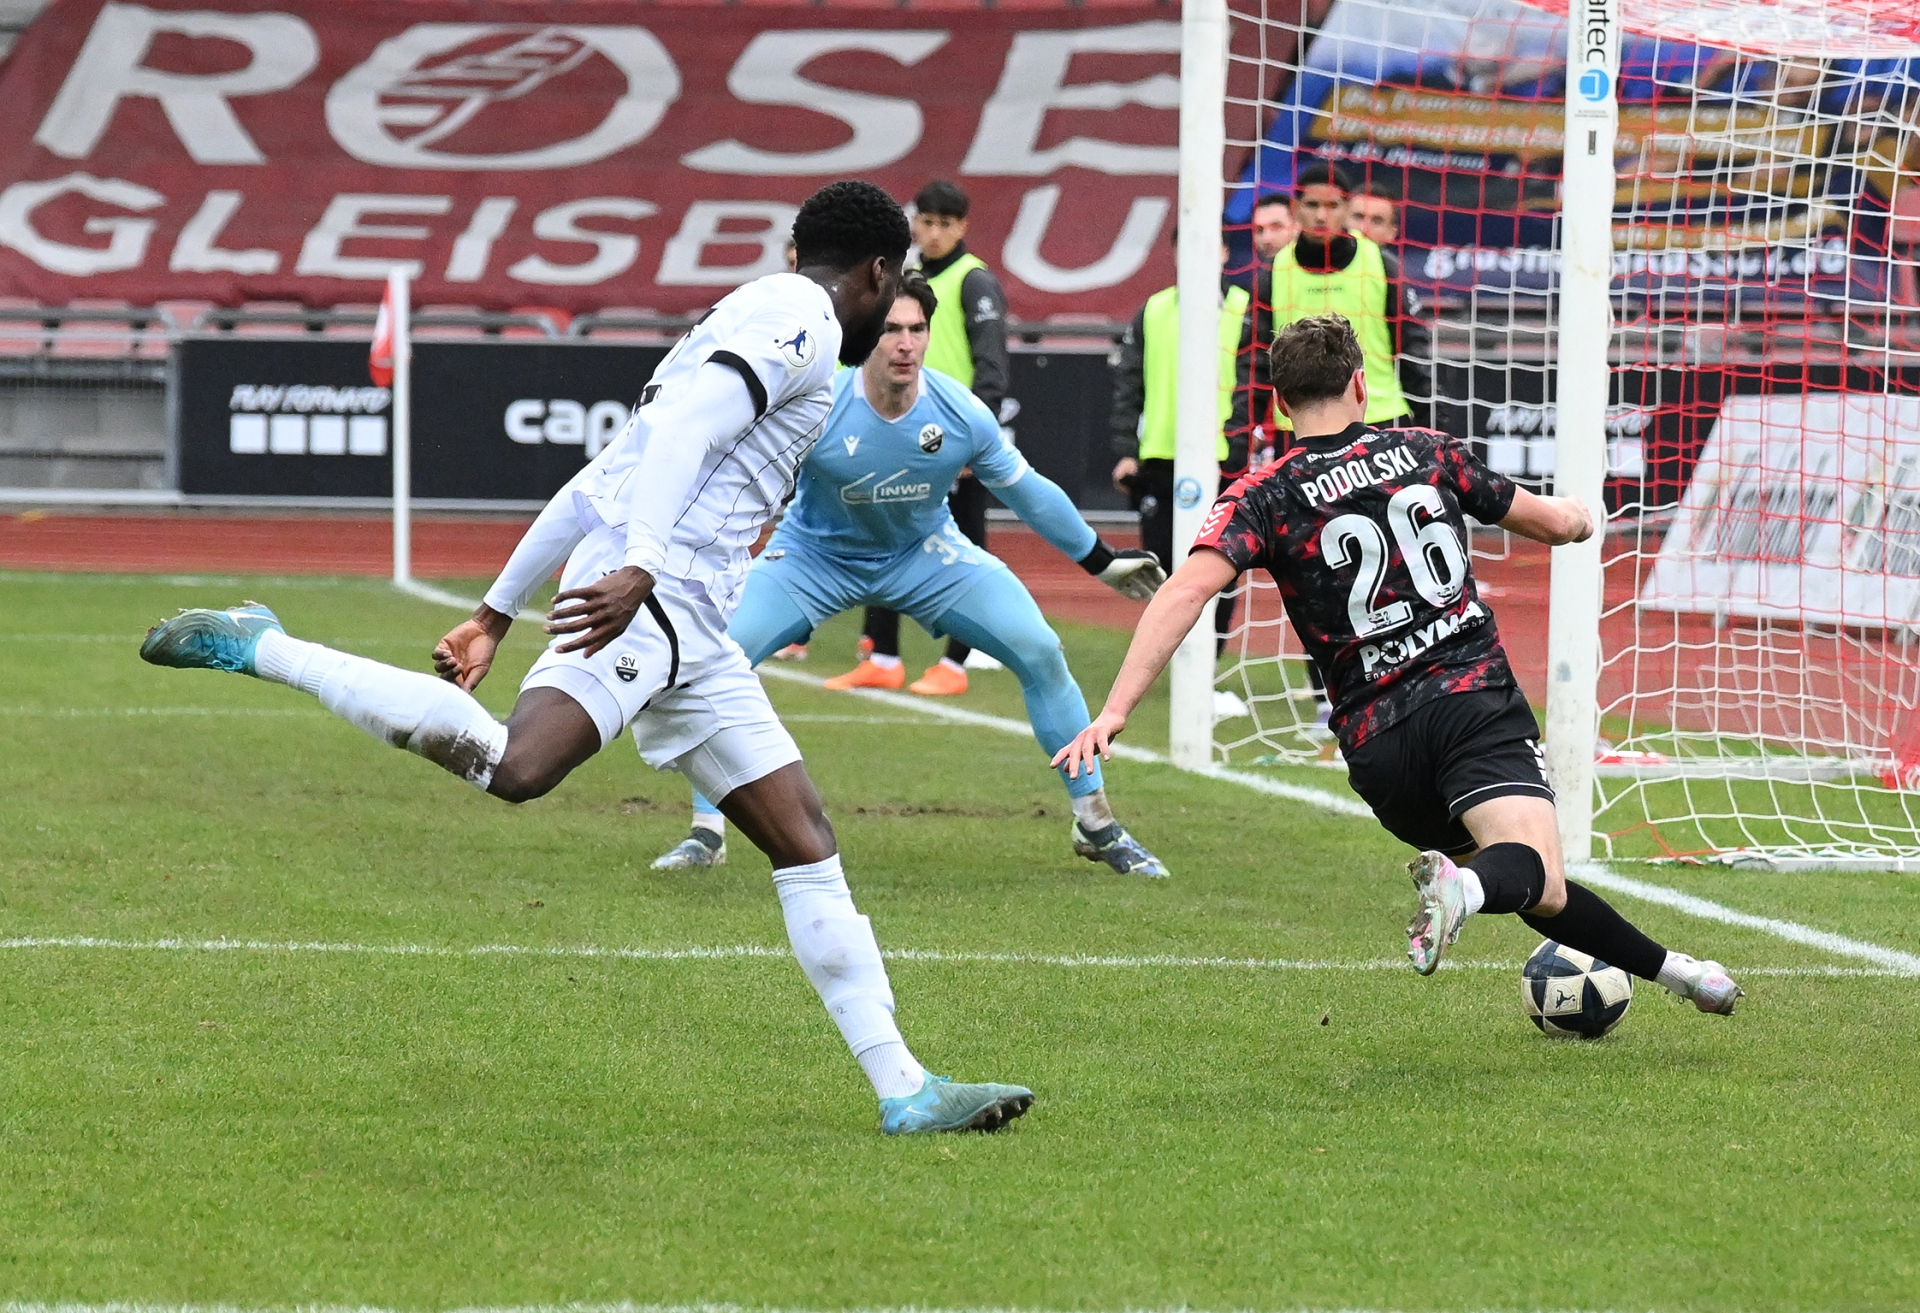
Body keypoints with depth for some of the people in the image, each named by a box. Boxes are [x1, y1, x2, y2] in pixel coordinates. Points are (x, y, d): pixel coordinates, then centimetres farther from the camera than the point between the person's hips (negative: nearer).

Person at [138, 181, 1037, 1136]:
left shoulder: (747, 323, 29)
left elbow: (599, 478, 28)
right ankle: (262, 651, -19)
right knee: (514, 767, -31)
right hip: (651, 598, -11)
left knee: (805, 842, 8)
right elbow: (683, 431, -18)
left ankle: (904, 1091, 8)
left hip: (689, 629, 11)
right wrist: (637, 570, -29)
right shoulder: (796, 319, -1)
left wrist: (498, 610, 28)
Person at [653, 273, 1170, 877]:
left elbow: (1027, 490, -4)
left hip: (925, 554, 2)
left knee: (1040, 651, -12)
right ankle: (706, 833, -7)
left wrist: (1102, 561, 6)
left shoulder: (960, 414, -21)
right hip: (815, 554, -1)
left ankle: (1096, 826, 5)